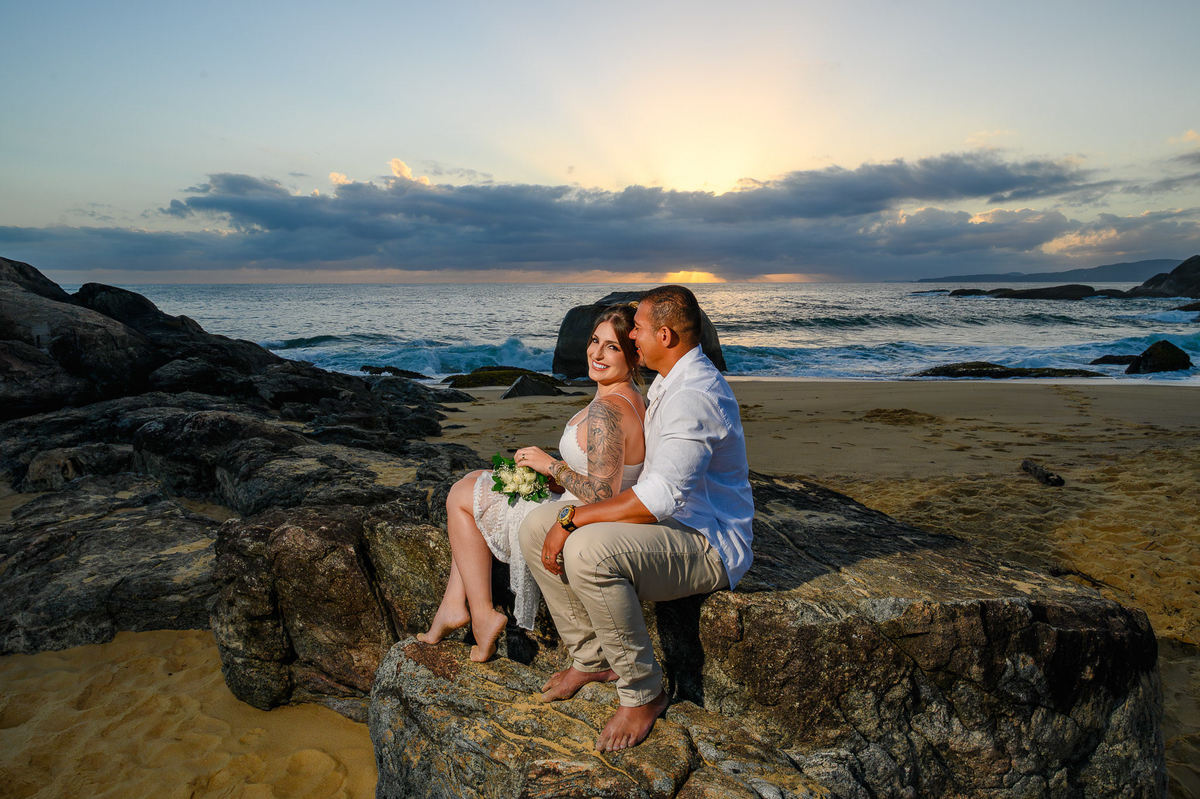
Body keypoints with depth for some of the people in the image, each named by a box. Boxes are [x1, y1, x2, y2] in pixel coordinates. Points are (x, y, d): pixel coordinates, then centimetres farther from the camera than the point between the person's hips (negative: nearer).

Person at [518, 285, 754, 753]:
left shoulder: (694, 395, -22)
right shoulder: (669, 383, 12)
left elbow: (661, 497, -31)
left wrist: (572, 518, -24)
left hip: (708, 546, -10)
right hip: (667, 525, 10)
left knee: (587, 550, -35)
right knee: (536, 528, -1)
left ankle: (642, 691, -13)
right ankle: (591, 657, 10)